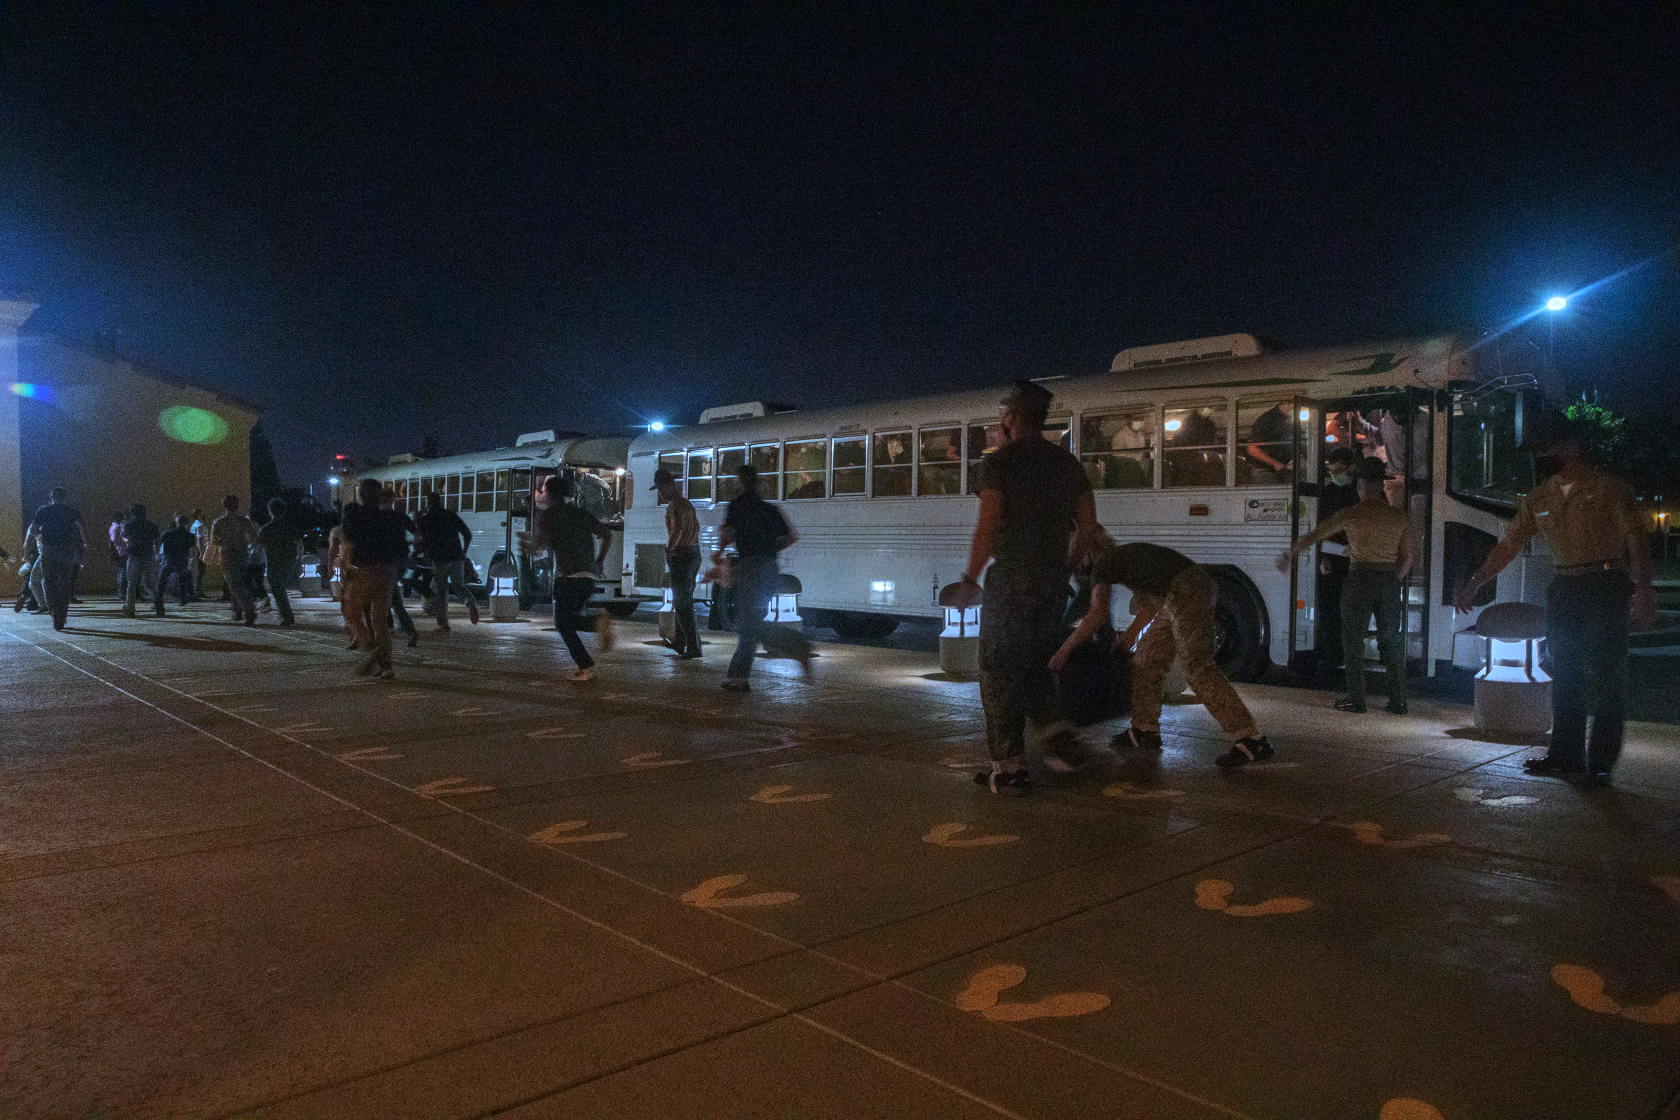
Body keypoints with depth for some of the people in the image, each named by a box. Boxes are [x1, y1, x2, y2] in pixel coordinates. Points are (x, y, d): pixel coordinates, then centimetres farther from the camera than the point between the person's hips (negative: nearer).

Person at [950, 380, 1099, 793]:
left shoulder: (999, 461, -8)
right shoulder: (1068, 463, 11)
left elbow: (988, 527, -15)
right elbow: (1088, 526, 11)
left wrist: (970, 579, -7)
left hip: (1011, 580, -6)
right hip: (1053, 584, 6)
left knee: (1000, 672, 3)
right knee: (1034, 666, 22)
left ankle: (1009, 767, 4)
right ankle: (1059, 735, 8)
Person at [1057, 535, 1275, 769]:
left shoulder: (1103, 563, 3)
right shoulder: (1124, 555, 29)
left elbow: (1098, 615, -4)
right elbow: (1149, 605, 37)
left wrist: (1064, 650, 3)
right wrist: (1129, 635, 43)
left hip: (1185, 590, -10)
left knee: (1197, 667, -14)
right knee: (1150, 652, 17)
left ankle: (1252, 741, -19)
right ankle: (1145, 730, 23)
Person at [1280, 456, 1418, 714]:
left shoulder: (1351, 515, -6)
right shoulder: (1399, 516, 3)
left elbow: (1314, 536, -2)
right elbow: (1409, 556, 9)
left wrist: (1290, 554, 9)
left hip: (1360, 579, -3)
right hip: (1389, 581, 4)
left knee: (1354, 640, 6)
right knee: (1391, 641, 12)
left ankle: (1356, 700, 8)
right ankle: (1398, 701, 14)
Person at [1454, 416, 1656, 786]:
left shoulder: (1609, 488, -4)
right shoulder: (1539, 499, 11)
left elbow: (1636, 541, -11)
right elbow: (1508, 545, 12)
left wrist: (1643, 589, -23)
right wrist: (1474, 583, 7)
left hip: (1607, 586, -5)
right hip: (1563, 589, 5)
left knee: (1606, 677, -4)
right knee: (1565, 675, 8)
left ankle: (1600, 763, 0)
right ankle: (1566, 755, 16)